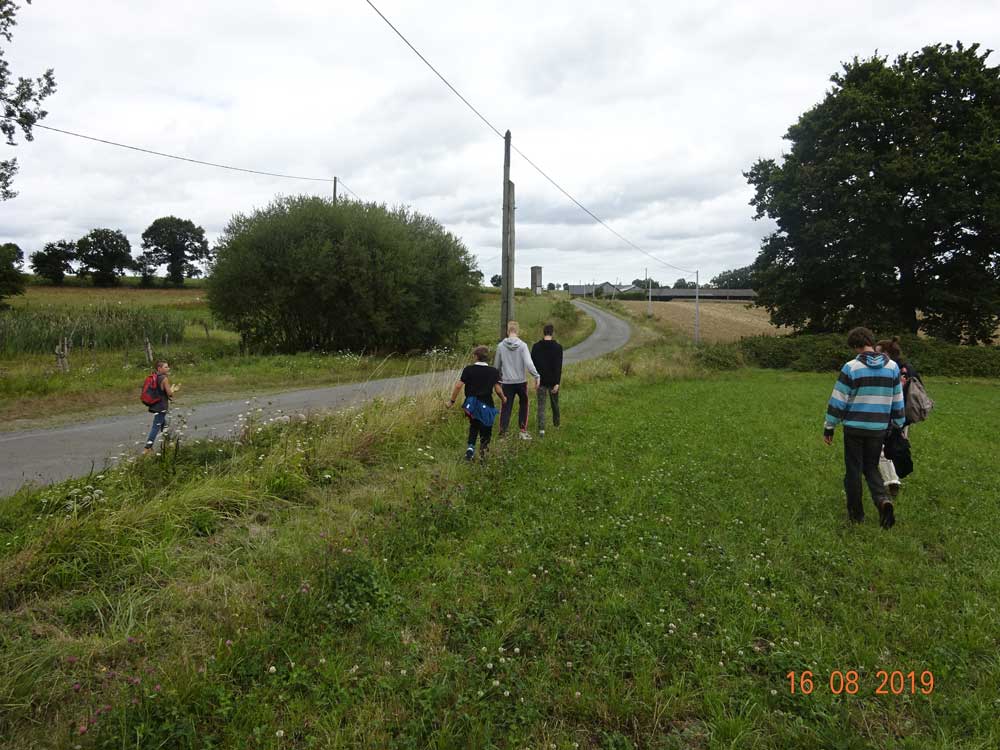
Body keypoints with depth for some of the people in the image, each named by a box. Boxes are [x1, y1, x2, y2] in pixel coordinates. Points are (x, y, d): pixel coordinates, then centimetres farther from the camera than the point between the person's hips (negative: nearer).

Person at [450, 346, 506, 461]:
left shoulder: (468, 369, -5)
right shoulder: (494, 371, -3)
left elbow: (458, 386, -8)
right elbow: (498, 390, -4)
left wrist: (452, 400, 3)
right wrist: (503, 399, 17)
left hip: (472, 405, 1)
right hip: (486, 406, -1)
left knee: (473, 426, 24)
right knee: (485, 431, 13)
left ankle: (471, 447, 7)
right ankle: (482, 455, 12)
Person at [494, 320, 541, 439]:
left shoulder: (501, 346, -1)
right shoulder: (522, 345, -8)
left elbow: (496, 365, 9)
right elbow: (528, 363, -18)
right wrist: (536, 376, -11)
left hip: (506, 382, 1)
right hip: (521, 381, -1)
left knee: (506, 407, 6)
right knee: (523, 405, 15)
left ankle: (503, 432, 3)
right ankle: (523, 430, 15)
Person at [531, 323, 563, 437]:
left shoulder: (536, 346, -3)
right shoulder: (558, 347, -8)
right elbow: (558, 366, -14)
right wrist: (557, 382, -15)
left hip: (541, 380, 0)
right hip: (553, 380, 0)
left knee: (541, 406, 1)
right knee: (555, 403, 18)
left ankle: (541, 429, -10)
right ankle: (556, 423, 36)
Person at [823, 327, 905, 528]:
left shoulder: (851, 367, -10)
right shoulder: (892, 367, 3)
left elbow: (838, 400, -8)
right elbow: (898, 401, 9)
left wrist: (829, 428, 0)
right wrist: (898, 425, 20)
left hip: (854, 428, -4)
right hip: (879, 429, 4)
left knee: (853, 470, 8)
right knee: (871, 467, 17)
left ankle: (856, 513, 17)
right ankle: (883, 500, -8)